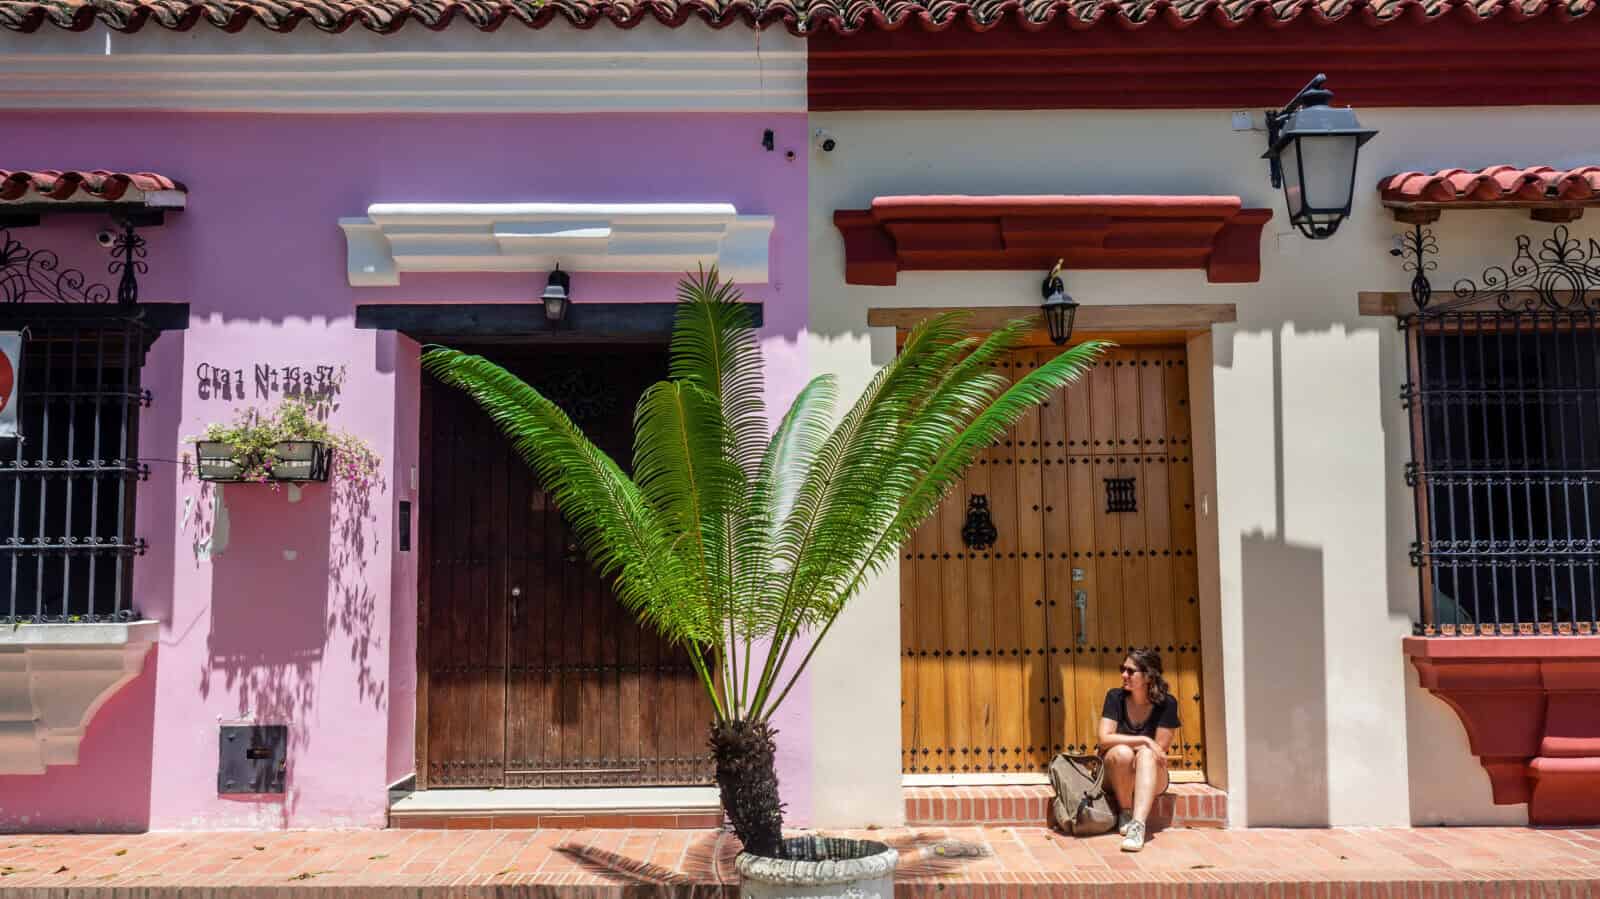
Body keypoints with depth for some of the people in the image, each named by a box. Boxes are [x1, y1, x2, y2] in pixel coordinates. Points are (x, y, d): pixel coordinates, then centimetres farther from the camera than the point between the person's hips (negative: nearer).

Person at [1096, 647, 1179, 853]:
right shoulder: (1115, 697, -7)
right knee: (1122, 752, -32)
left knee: (1146, 754, -33)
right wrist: (1143, 740, -23)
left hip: (1151, 778, -1)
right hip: (1114, 775, 1)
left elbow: (1160, 749, -10)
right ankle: (1125, 813, -11)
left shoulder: (1166, 703, -10)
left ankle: (1138, 825, -47)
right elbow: (1104, 738, -15)